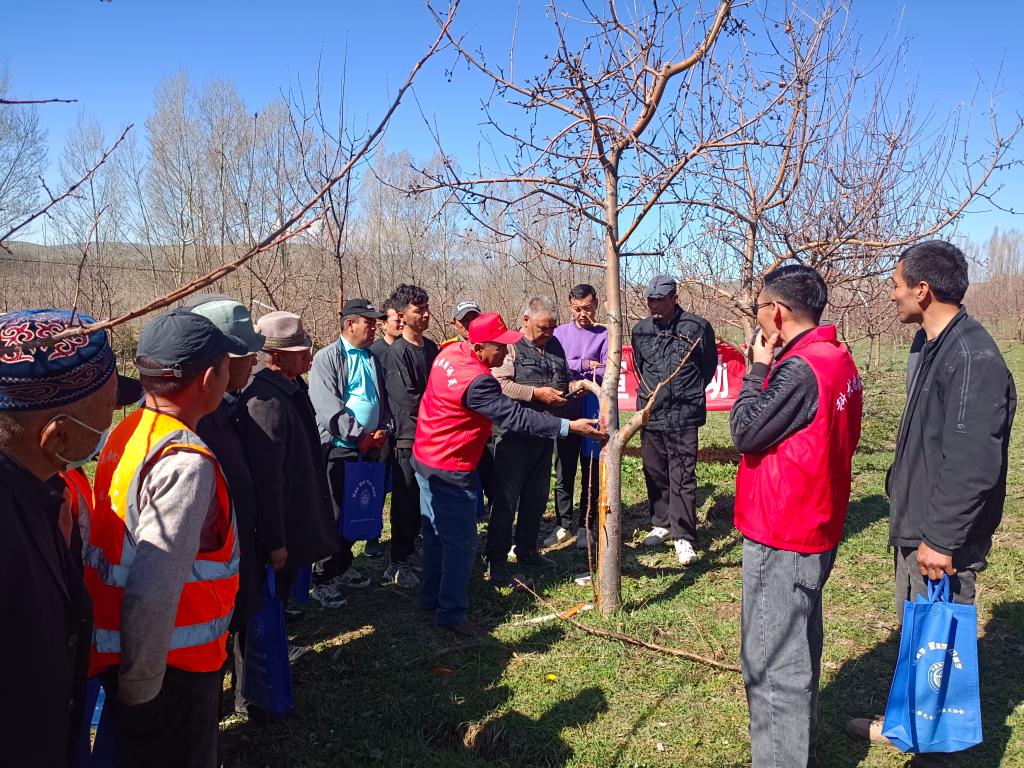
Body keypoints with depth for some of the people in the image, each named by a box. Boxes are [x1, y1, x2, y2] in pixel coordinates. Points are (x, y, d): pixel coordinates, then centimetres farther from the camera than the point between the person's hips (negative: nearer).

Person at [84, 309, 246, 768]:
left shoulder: (128, 433, -1)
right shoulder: (187, 464, -27)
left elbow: (125, 553, 4)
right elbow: (152, 595, -32)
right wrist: (141, 687, -17)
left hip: (116, 647, 8)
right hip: (168, 668, -8)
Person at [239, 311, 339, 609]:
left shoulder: (291, 386, 5)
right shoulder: (266, 401, -27)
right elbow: (267, 478, -28)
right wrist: (275, 542, -23)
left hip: (298, 515, 9)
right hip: (279, 526, -9)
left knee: (283, 587, 24)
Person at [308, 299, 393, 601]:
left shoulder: (372, 359, 14)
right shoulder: (327, 358, -6)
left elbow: (383, 400, 18)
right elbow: (328, 404, -15)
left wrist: (384, 429, 0)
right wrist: (360, 435, -18)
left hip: (369, 449, 6)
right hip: (338, 449, -6)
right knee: (334, 515, -1)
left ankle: (343, 567, 30)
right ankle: (325, 580, 10)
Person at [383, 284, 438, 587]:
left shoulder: (431, 347, 11)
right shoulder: (398, 352, -12)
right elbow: (408, 399, -17)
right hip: (409, 438, -7)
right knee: (406, 502, 2)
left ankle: (411, 550, 28)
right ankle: (400, 563, 13)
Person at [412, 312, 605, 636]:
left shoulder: (450, 352, 0)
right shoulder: (476, 382, -28)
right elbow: (515, 416, -28)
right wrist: (569, 426, -26)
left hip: (425, 459, 10)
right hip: (450, 469, -10)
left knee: (435, 533, 20)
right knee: (461, 542, 0)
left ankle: (432, 598, 34)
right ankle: (452, 614, 9)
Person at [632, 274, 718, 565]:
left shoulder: (697, 327, -6)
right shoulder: (640, 330, 5)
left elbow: (709, 365, 9)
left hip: (684, 416, -4)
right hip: (650, 413, 4)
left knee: (683, 478, -4)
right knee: (654, 473, 13)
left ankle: (684, 537, 2)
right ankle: (661, 524, 29)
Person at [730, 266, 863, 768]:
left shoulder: (800, 369, -24)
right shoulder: (837, 358, 7)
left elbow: (745, 431, -18)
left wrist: (758, 367, -10)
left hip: (780, 537, -11)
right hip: (813, 528, 11)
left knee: (772, 661, -1)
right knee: (797, 648, 24)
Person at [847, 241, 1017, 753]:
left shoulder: (972, 357, -23)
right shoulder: (928, 345, 9)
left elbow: (972, 464, -26)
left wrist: (942, 538, -23)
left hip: (941, 537, -10)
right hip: (913, 524, 10)